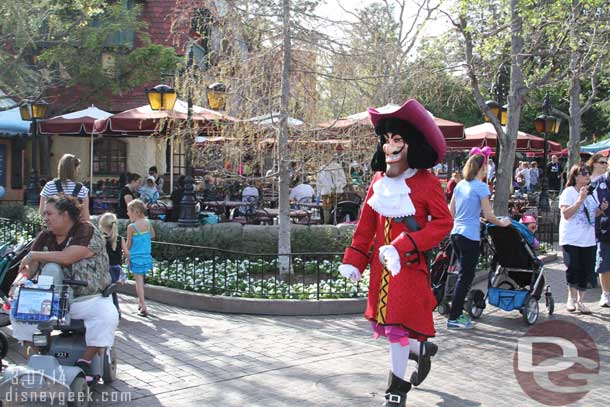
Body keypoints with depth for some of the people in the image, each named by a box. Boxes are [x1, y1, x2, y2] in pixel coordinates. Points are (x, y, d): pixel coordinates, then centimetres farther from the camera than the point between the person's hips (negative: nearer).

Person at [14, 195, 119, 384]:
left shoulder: (87, 232, -11)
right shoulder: (44, 237, 9)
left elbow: (66, 257, -25)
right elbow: (29, 270, 7)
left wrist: (34, 255, -14)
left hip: (89, 299, -5)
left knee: (107, 316, -32)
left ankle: (85, 362, -18)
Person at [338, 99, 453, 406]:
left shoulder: (426, 182, -10)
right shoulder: (379, 180, 7)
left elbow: (443, 222, -13)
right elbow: (366, 224, 9)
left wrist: (402, 248, -21)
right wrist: (354, 261, 4)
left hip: (409, 265, -6)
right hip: (382, 265, 6)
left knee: (399, 325, -4)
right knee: (382, 321, 13)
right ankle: (422, 349, 41)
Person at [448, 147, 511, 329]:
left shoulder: (460, 185, 10)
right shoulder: (481, 187, -10)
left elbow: (451, 212, 15)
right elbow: (488, 215, -10)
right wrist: (502, 223, 7)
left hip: (455, 234, 7)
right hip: (470, 236, -7)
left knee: (464, 275, 18)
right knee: (465, 277, 0)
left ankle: (457, 313, 22)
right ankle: (453, 318, 2)